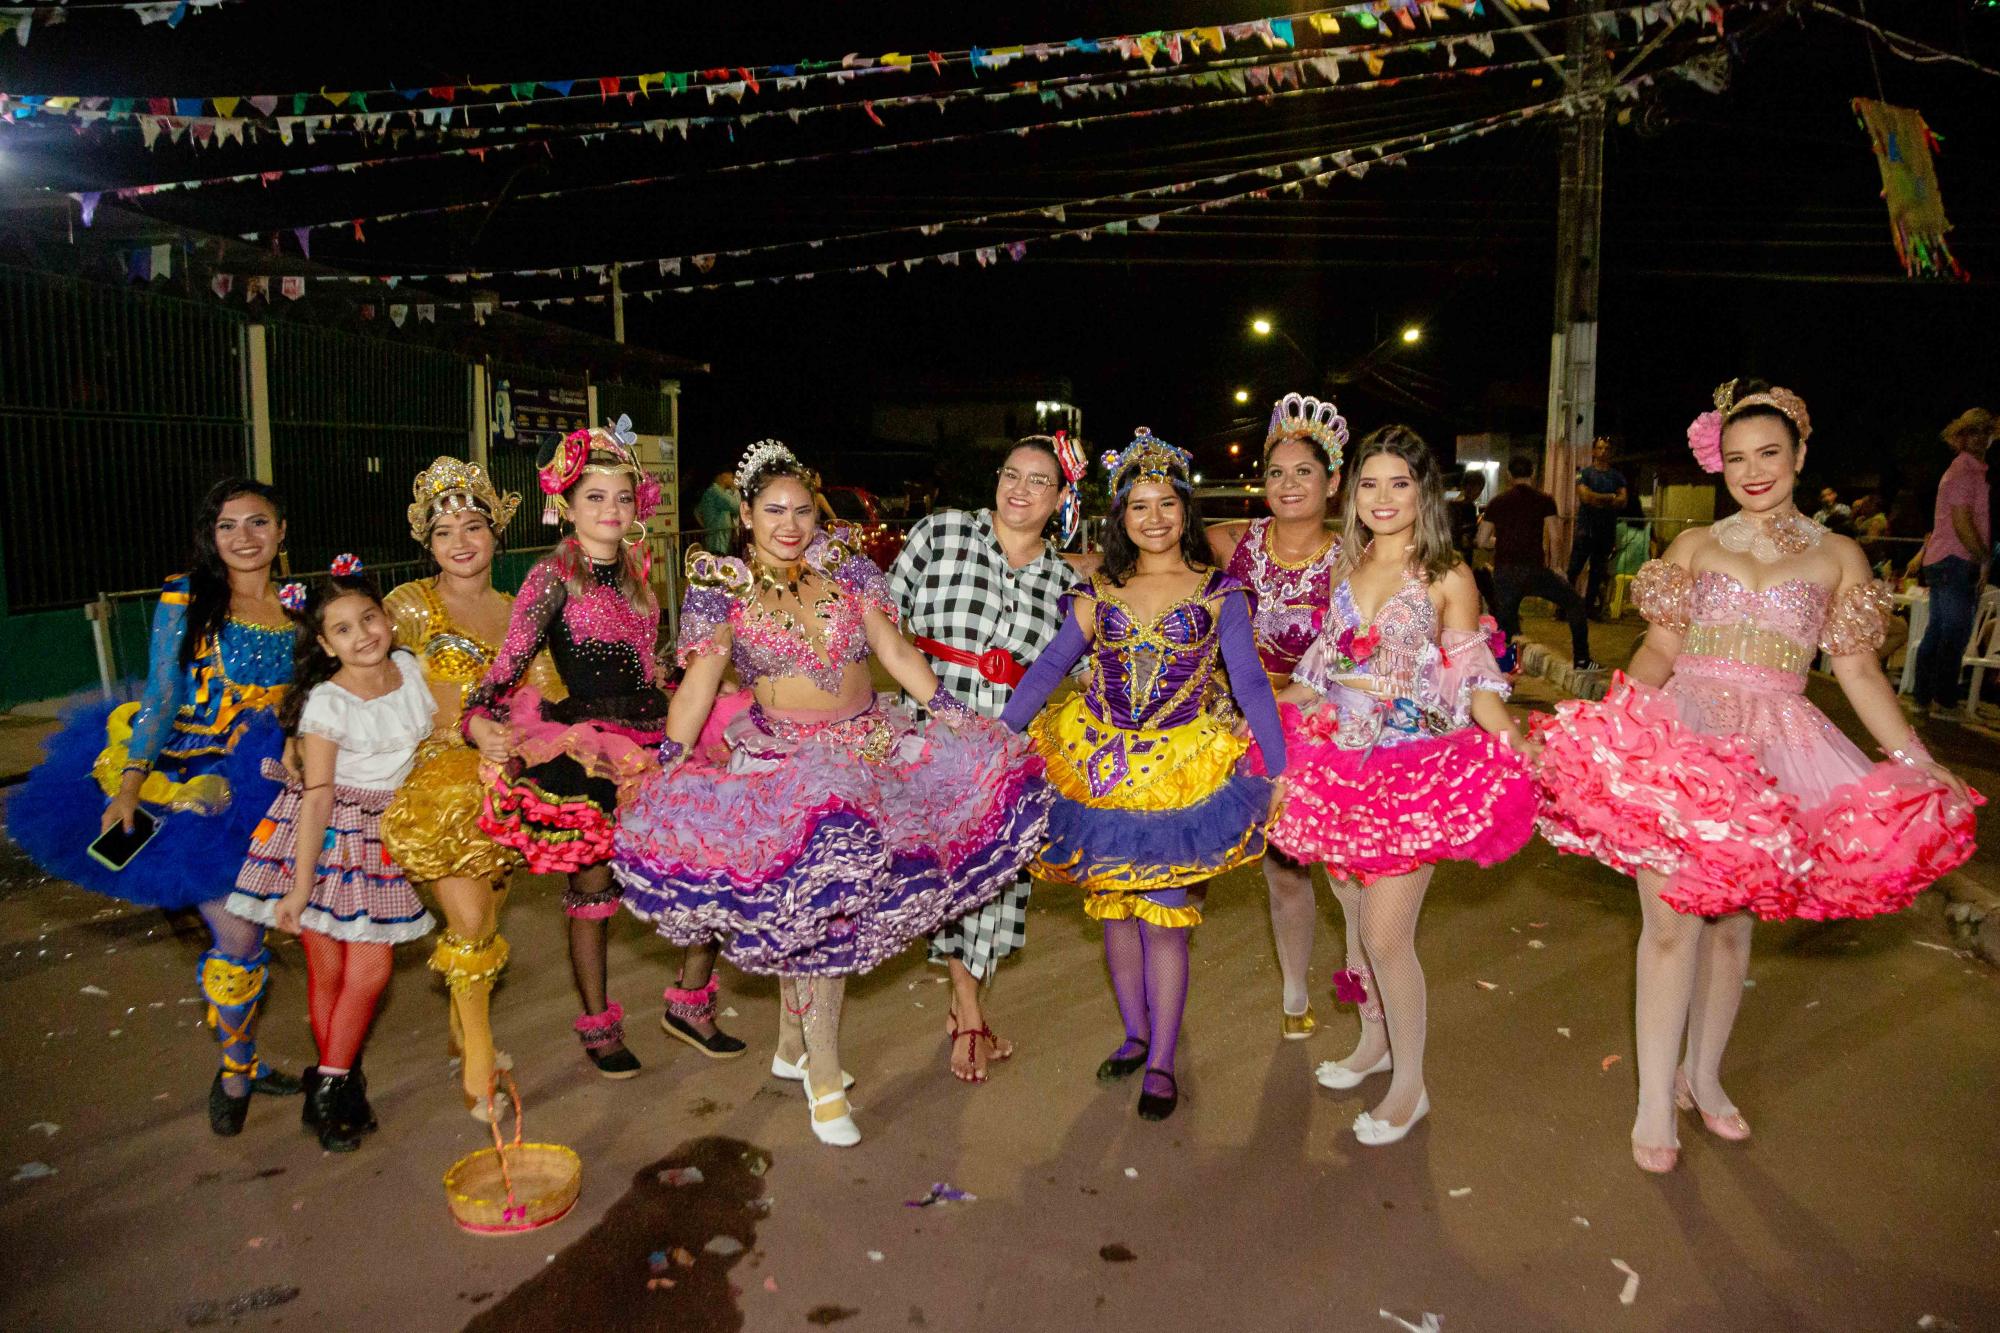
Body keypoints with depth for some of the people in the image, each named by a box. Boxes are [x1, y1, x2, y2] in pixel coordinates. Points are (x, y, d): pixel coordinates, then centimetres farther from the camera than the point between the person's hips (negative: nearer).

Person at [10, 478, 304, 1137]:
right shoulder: (185, 599, -5)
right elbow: (162, 701, -6)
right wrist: (129, 782, -13)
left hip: (259, 780, 3)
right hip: (184, 778, -3)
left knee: (247, 929, 8)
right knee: (238, 938, -5)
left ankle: (241, 1065, 28)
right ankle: (236, 1068, 19)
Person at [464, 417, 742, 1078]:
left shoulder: (634, 569, 11)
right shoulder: (554, 575, -7)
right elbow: (508, 663, -13)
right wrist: (480, 721, -28)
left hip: (651, 736, 6)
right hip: (588, 746, -6)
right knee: (592, 891, 5)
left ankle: (689, 1003, 20)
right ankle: (598, 1026, 25)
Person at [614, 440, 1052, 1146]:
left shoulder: (845, 567, 7)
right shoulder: (721, 590, 0)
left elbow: (896, 650, 5)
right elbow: (696, 688, -4)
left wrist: (952, 712, -1)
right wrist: (664, 767, -12)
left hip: (871, 745, 3)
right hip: (784, 760, -3)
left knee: (826, 908, 0)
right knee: (815, 909, -8)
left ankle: (796, 1042, 22)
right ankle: (823, 1075, 8)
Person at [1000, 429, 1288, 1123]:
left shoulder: (1219, 593, 0)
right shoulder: (1098, 595, 6)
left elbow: (1250, 684, -4)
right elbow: (1047, 670, 1)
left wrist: (1281, 768, -11)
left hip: (1181, 771, -3)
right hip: (1100, 768, 3)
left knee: (1163, 917, 0)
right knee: (1114, 909, 11)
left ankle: (1160, 1063, 16)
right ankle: (1135, 1035, 32)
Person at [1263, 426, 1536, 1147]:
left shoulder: (1448, 579, -3)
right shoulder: (1344, 570, 10)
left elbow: (1475, 688, -3)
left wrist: (1527, 757, -16)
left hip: (1415, 771, -5)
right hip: (1342, 762, 5)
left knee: (1385, 935, -5)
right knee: (1357, 922, 13)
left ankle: (1409, 1084, 14)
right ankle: (1374, 1040, 37)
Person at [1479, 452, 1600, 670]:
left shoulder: (1496, 502, 8)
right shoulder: (1543, 499, 2)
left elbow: (1483, 542, 8)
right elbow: (1555, 537, -6)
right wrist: (1552, 564, 8)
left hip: (1503, 573, 2)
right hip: (1534, 570, -2)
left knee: (1505, 627, 13)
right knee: (1575, 603, 14)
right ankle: (1581, 659, 13)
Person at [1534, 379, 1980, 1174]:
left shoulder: (1838, 558, 10)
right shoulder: (1694, 547, 9)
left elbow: (1858, 672, 8)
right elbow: (1660, 650, 5)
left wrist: (1918, 762, 2)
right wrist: (1611, 716, -10)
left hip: (1771, 752, 1)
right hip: (1680, 742, -1)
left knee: (1731, 923, 10)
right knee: (1672, 919, -4)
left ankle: (1702, 1076, 30)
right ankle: (1655, 1103, 7)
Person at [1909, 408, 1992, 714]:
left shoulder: (1974, 470, 20)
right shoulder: (1963, 471, -11)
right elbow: (1962, 523, -17)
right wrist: (1985, 560, -12)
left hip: (1944, 563, 10)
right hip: (1955, 562, -10)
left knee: (1937, 632, 11)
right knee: (1955, 634, -8)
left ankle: (1924, 697, 15)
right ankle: (1943, 701, -6)